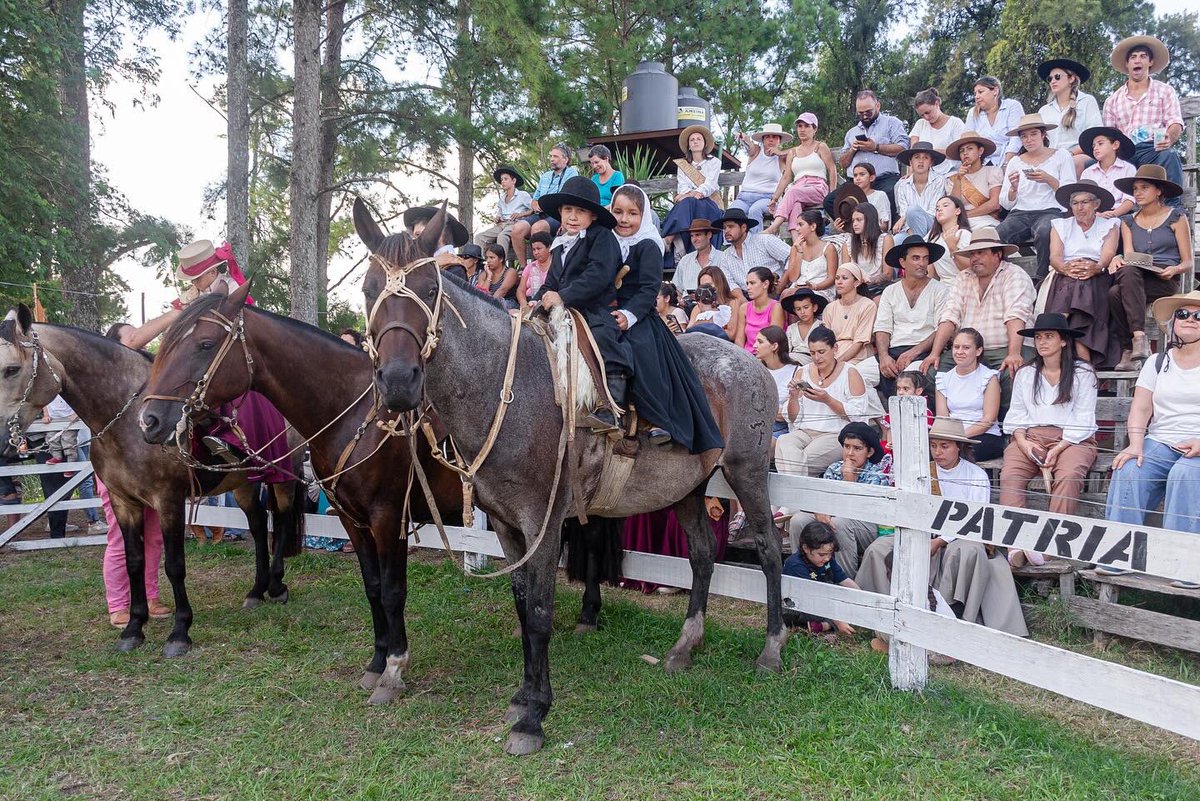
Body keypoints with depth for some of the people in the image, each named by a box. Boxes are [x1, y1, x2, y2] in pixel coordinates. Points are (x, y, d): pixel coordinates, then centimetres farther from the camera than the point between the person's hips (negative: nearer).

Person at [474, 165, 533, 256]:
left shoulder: (523, 195, 9)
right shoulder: (501, 199, 27)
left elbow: (534, 209, 0)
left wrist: (520, 214, -11)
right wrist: (496, 219, 6)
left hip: (514, 224, -6)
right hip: (501, 224, 6)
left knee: (502, 236, -39)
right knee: (479, 237, -19)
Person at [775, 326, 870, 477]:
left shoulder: (850, 374, 2)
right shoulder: (803, 372, 13)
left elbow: (858, 416, -7)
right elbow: (794, 418, 13)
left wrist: (827, 400, -16)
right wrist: (793, 397, -7)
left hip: (837, 435, -4)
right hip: (804, 433, 4)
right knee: (783, 443, -29)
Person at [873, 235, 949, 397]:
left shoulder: (939, 290, 6)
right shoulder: (890, 291, 18)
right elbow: (882, 329, 10)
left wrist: (914, 352, -16)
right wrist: (884, 356, -10)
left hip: (923, 353, -3)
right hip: (893, 351, 4)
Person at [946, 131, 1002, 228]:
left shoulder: (993, 171, 14)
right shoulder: (955, 178, 20)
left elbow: (995, 204, 0)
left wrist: (965, 215, -2)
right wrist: (958, 180, -4)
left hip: (986, 222, -2)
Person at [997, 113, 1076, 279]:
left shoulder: (1061, 156, 14)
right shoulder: (1014, 162, 20)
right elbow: (1006, 203, 14)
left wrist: (1049, 180, -10)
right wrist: (1013, 188, -7)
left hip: (1050, 211, -2)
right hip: (1019, 214, 2)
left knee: (1044, 233, -40)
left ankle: (1043, 278, -27)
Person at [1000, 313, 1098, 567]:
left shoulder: (1083, 373, 8)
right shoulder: (1024, 374, 20)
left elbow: (1083, 420, 0)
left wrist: (1058, 449, -12)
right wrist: (1022, 442, -6)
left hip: (1071, 439, -2)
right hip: (1030, 438, 3)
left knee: (1068, 476, -35)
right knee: (1010, 476, -28)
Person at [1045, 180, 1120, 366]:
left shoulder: (1110, 225, 21)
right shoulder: (1060, 225, 25)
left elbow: (1108, 255, 1)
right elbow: (1054, 256, 5)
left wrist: (1097, 267, -25)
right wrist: (1065, 268, -20)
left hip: (1097, 280, -1)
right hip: (1064, 280, 1)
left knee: (1084, 284, -36)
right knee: (1072, 283, -35)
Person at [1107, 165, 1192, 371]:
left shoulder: (1176, 218, 11)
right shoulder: (1128, 222, 21)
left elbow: (1188, 262, 7)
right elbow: (1128, 257, 7)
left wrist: (1174, 270, -17)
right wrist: (1118, 259, -18)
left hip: (1165, 282, -3)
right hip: (1135, 278, 3)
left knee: (1116, 292, -34)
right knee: (1128, 272, -35)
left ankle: (1128, 350, -38)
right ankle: (1139, 336, -41)